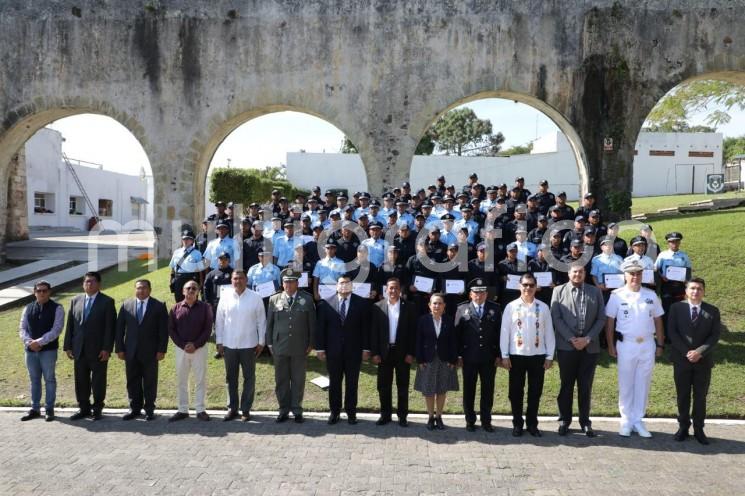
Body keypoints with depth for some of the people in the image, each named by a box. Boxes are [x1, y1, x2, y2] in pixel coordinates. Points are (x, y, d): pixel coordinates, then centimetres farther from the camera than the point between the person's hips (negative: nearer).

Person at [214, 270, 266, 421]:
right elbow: (219, 320, 4)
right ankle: (232, 408, 24)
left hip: (249, 345, -2)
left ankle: (246, 409, 19)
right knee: (230, 378, 12)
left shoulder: (255, 297, -5)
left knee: (249, 378, 7)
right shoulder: (225, 297, -1)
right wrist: (219, 342, 2)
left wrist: (261, 342, -2)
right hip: (229, 345, 2)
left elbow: (261, 321, -1)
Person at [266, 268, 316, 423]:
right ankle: (284, 410, 19)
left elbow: (312, 323, 2)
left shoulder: (307, 299, 2)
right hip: (279, 347, 1)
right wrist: (269, 343, 4)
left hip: (300, 348, -1)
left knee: (298, 380, 7)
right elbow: (269, 323, 8)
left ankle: (297, 410, 18)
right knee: (281, 380, 8)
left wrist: (311, 344, 0)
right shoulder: (274, 300, 5)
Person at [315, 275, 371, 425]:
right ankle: (334, 411, 21)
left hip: (354, 351, 0)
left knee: (352, 383, 8)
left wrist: (366, 348, -4)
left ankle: (351, 412, 20)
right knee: (334, 383, 9)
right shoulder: (326, 304, 0)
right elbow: (320, 327, 0)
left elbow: (366, 327, -1)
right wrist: (320, 348, -3)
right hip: (333, 351, 0)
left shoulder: (361, 303, -1)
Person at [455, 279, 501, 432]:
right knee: (469, 389, 8)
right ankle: (470, 420, 20)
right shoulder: (462, 309, 3)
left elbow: (499, 332, 3)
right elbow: (457, 333, 1)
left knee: (488, 389, 7)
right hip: (469, 357, 0)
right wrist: (459, 354, -4)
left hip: (489, 357, 1)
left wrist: (499, 355, -2)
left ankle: (486, 420, 20)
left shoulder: (495, 309, 5)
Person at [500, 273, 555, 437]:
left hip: (538, 355, 1)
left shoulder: (543, 307, 1)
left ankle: (532, 424, 23)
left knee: (535, 391, 10)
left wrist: (549, 356, 1)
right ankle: (517, 424, 20)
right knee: (516, 391, 7)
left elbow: (549, 332, 3)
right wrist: (504, 355, -5)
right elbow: (504, 332, -2)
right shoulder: (511, 307, -3)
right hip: (516, 355, -1)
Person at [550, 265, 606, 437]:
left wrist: (587, 339, -7)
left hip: (590, 346, 1)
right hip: (566, 346, -1)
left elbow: (601, 318, 4)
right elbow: (556, 318, -2)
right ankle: (564, 420, 15)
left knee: (585, 386, 7)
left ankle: (585, 422, 15)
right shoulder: (559, 291, 5)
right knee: (566, 385, 6)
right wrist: (571, 339, -11)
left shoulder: (595, 292, 9)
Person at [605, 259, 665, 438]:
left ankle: (638, 420, 18)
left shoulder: (651, 295, 3)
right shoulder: (617, 295, -5)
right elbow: (610, 322, -3)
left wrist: (660, 344, 6)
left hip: (647, 344, 3)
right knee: (625, 384, 5)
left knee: (643, 384, 8)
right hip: (626, 344, -2)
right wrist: (610, 345, -6)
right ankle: (626, 420, 16)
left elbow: (658, 321, 9)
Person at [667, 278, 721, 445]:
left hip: (703, 360, 1)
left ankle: (699, 429, 18)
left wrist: (699, 352, -16)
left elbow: (715, 335, -4)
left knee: (701, 397, 7)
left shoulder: (712, 311, 1)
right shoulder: (676, 308, -1)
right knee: (682, 395, 8)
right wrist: (686, 352, -14)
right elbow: (672, 332, -5)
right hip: (681, 359, 0)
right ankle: (683, 427, 19)